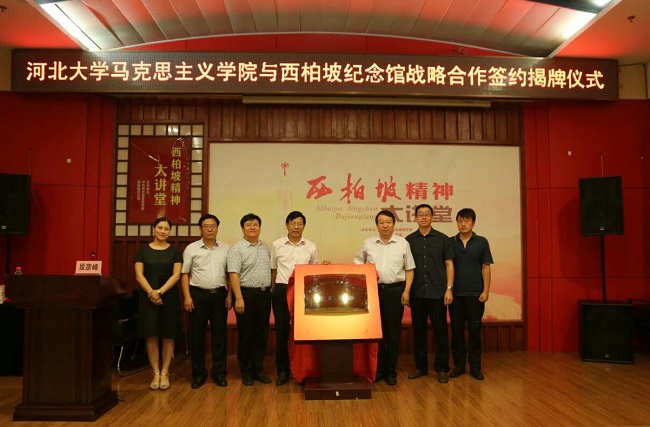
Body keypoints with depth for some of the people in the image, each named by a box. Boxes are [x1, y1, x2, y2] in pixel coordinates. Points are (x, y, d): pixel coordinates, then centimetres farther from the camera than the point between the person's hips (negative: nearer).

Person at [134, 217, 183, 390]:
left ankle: (165, 373, 14)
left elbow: (176, 275, -5)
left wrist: (160, 292, -17)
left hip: (169, 298, 0)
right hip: (148, 298, 0)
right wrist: (151, 293, -15)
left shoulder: (175, 250, 3)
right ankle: (156, 374, 12)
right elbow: (139, 275, -2)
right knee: (151, 336, 1)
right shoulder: (143, 249, 5)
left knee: (168, 336, 3)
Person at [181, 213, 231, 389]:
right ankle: (198, 373, 18)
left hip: (219, 294, 1)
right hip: (198, 294, -1)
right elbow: (185, 274, 1)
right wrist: (187, 297, -6)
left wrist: (229, 295, 1)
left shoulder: (225, 248, 6)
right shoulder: (191, 248, 1)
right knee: (197, 335, 5)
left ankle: (219, 372, 19)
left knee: (219, 334, 7)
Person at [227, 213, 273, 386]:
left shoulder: (265, 247, 12)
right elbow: (234, 275, -14)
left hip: (264, 294, 5)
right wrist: (239, 298, -20)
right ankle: (246, 372, 16)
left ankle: (258, 370, 21)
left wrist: (270, 291, 9)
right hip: (246, 294, -5)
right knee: (246, 335, 3)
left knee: (262, 334, 10)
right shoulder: (237, 249, -7)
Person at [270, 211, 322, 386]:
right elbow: (273, 270, 10)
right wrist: (275, 292, 9)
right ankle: (283, 370, 15)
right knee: (282, 331, 3)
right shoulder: (276, 245, 3)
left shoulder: (311, 247, 4)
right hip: (282, 291, 0)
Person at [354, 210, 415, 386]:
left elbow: (409, 270, 5)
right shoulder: (368, 244, 7)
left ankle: (391, 371, 16)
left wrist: (406, 291, -2)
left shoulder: (403, 243, 3)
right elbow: (358, 263, 17)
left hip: (395, 290, -1)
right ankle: (377, 369, 18)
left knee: (393, 331, 4)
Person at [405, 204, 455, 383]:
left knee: (440, 331, 2)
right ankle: (420, 366, 20)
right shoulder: (409, 240, 7)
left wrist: (449, 288, -5)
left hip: (438, 293, -1)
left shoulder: (443, 239, 4)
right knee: (418, 331, 8)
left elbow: (449, 264, 3)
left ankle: (442, 368, 13)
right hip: (417, 294, 2)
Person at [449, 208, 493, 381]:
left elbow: (486, 268, 2)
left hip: (475, 294, -1)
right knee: (457, 330, 6)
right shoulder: (450, 243, 4)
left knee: (474, 330, 5)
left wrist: (486, 291, -4)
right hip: (456, 294, 1)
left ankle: (475, 366, 15)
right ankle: (459, 365, 17)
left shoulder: (481, 242, 3)